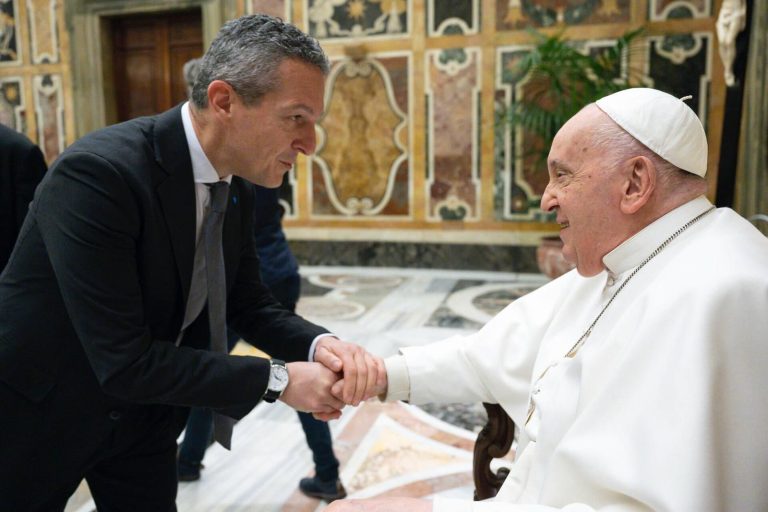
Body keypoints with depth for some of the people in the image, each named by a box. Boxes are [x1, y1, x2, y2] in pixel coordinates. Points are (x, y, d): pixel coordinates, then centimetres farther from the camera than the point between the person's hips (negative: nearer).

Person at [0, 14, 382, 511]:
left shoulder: (236, 185, -8)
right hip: (41, 410, -5)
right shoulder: (97, 172, -31)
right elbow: (124, 363, -32)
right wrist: (278, 379, -26)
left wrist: (320, 344, -20)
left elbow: (248, 303, 0)